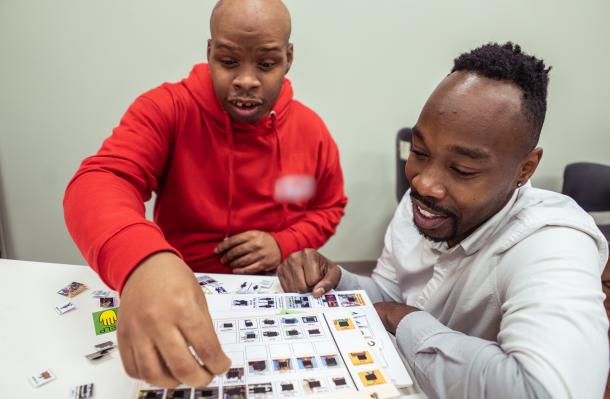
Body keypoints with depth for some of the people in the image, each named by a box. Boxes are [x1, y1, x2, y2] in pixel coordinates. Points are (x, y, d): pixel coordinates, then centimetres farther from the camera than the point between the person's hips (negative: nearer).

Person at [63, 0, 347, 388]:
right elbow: (98, 184, -26)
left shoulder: (311, 130, -1)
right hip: (179, 296, -1)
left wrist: (284, 245, -8)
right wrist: (142, 261, -48)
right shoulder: (167, 108, -10)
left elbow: (330, 208, 14)